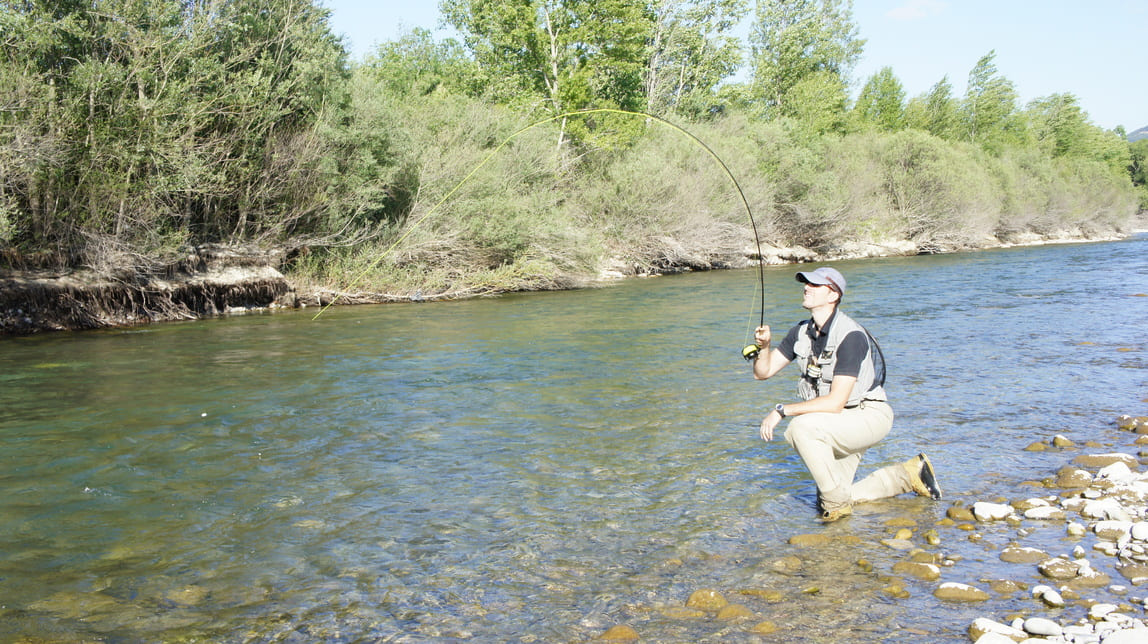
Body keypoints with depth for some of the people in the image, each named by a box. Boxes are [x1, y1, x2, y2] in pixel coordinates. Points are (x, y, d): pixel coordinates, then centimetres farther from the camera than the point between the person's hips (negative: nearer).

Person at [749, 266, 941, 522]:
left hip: (869, 416, -8)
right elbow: (763, 372, 3)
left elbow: (835, 402, -30)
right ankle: (908, 475, 24)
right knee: (833, 499, 8)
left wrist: (782, 410, -28)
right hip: (839, 423, 9)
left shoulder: (851, 336, -25)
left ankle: (836, 502, -15)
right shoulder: (802, 332, -1)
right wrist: (763, 346, -18)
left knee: (801, 427, -33)